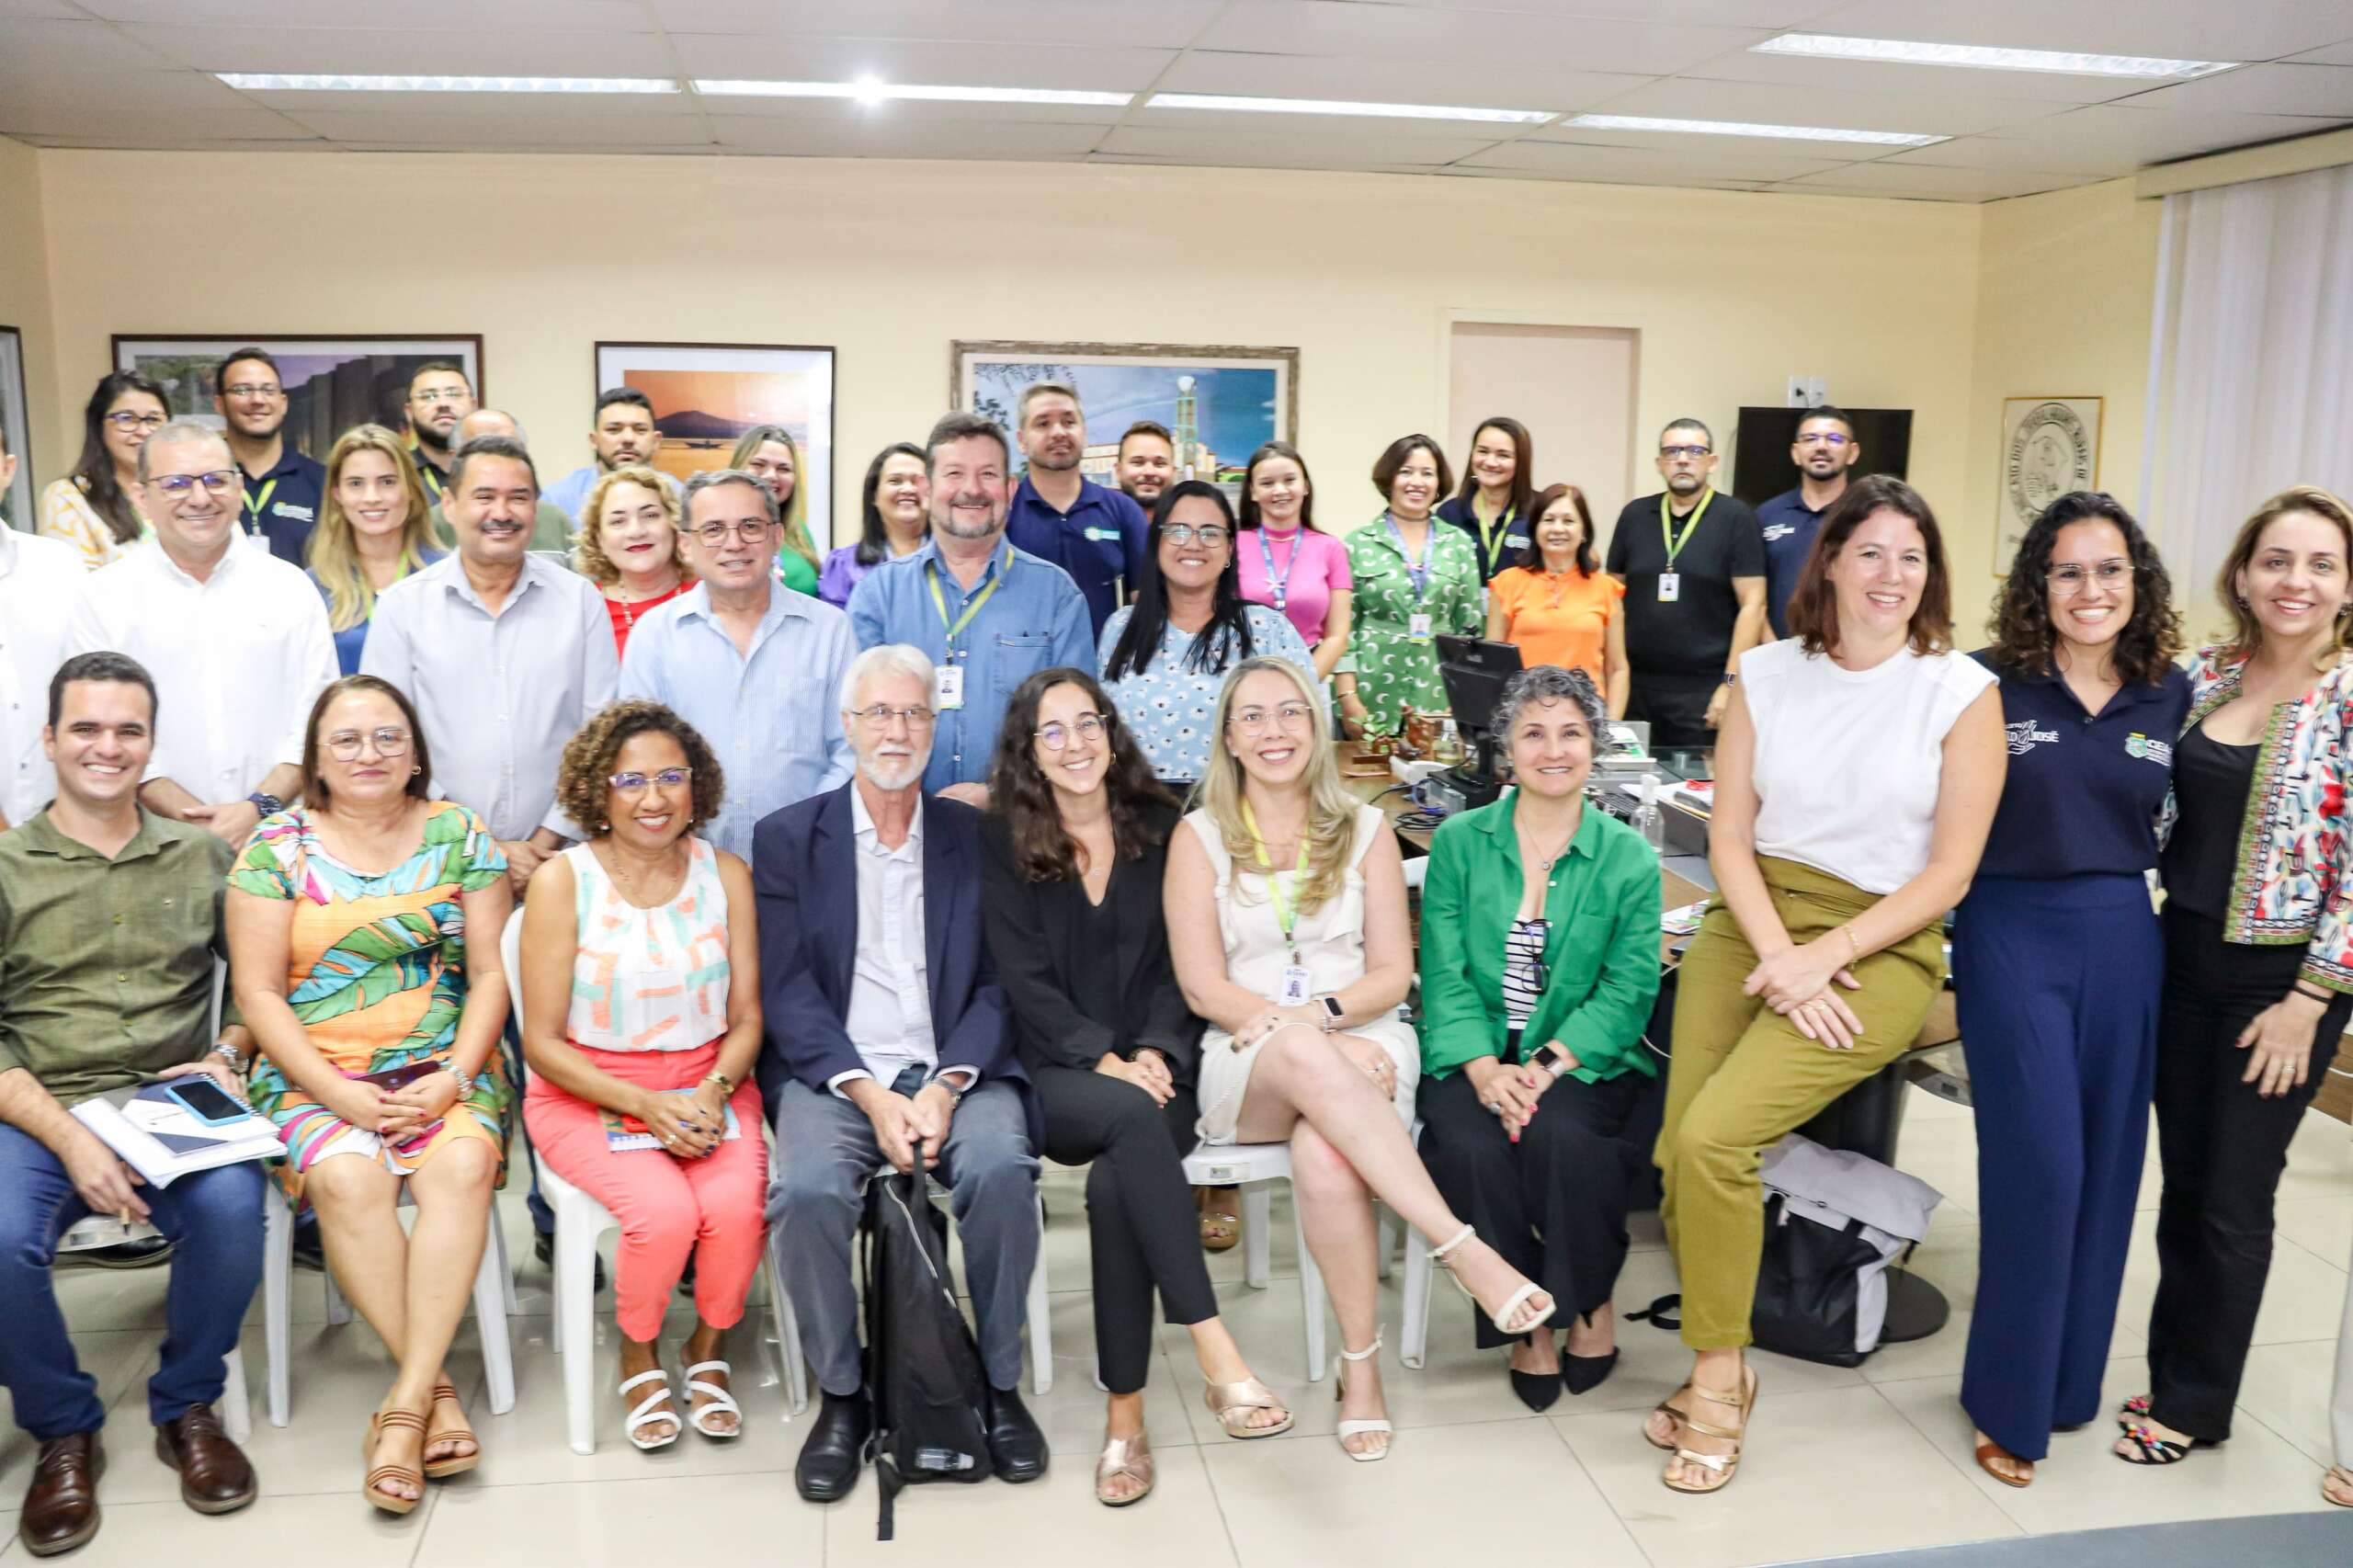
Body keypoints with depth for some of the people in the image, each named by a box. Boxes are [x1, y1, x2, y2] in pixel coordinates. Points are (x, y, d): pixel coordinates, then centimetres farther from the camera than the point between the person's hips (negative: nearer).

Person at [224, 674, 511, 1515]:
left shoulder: (463, 837, 8)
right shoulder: (277, 847, 5)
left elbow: (491, 974, 5)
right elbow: (258, 994, 1)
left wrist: (454, 1077, -11)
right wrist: (338, 1094, -11)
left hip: (444, 1068, 1)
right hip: (313, 1074, 0)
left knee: (462, 1162, -31)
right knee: (347, 1177, -31)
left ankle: (405, 1403, -26)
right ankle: (436, 1387, -20)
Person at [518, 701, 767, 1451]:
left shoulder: (726, 874, 2)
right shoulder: (562, 881, -7)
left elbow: (746, 1016, 5)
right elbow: (542, 1042, -6)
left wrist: (713, 1092, -15)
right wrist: (642, 1105, -18)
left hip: (707, 1086, 2)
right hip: (586, 1092, -2)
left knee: (736, 1201, -27)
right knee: (664, 1208, -29)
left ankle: (709, 1347, 4)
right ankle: (638, 1357, 4)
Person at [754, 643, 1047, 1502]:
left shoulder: (977, 836, 10)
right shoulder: (787, 838, 8)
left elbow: (998, 984, 3)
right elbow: (787, 993, -1)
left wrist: (945, 1089, -13)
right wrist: (868, 1093, -14)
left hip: (957, 1070, 0)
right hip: (833, 1073, 0)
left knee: (1001, 1169, -29)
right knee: (809, 1188, -29)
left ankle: (1000, 1385, -7)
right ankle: (840, 1396, -5)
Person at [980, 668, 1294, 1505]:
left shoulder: (1162, 829, 10)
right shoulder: (1001, 844, 5)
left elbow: (1178, 964, 6)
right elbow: (1025, 980, -2)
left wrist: (1156, 1050, -12)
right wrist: (1106, 1062, -15)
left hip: (1152, 1069, 1)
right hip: (1054, 1079, -1)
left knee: (1116, 1183, -32)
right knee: (1135, 1114, -36)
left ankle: (1126, 1417, -22)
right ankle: (1216, 1355, -37)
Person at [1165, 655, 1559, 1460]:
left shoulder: (1365, 829, 12)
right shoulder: (1200, 836, 8)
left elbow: (1393, 972, 5)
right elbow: (1202, 985, 0)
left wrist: (1322, 1014, -15)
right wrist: (1287, 1024, -17)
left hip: (1360, 1045, 1)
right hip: (1246, 1066, 0)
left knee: (1324, 1158, -35)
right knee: (1306, 1055, -38)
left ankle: (1361, 1364, -21)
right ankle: (1464, 1249, -37)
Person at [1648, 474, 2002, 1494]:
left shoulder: (1962, 691, -2)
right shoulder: (1767, 675, 7)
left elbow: (1950, 870, -4)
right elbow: (1729, 837, 4)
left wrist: (1823, 956, -13)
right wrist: (1778, 956, -11)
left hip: (1882, 945, -3)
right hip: (1752, 925, 3)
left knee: (1711, 1138, -22)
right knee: (1677, 1154, -12)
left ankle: (1718, 1377, -1)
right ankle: (1717, 1364, 11)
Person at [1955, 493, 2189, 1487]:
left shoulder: (2172, 694, 4)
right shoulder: (1990, 685, -7)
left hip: (2124, 940, 4)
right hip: (2012, 934, -4)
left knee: (2106, 1163, 10)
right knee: (2039, 1165, -6)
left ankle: (2071, 1378, 29)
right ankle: (2010, 1401, 11)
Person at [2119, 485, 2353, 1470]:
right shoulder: (2202, 678, 4)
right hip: (2183, 960, 4)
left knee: (2233, 1201, 5)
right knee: (2182, 1183, 13)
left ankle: (2196, 1404, 23)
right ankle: (2172, 1370, 31)